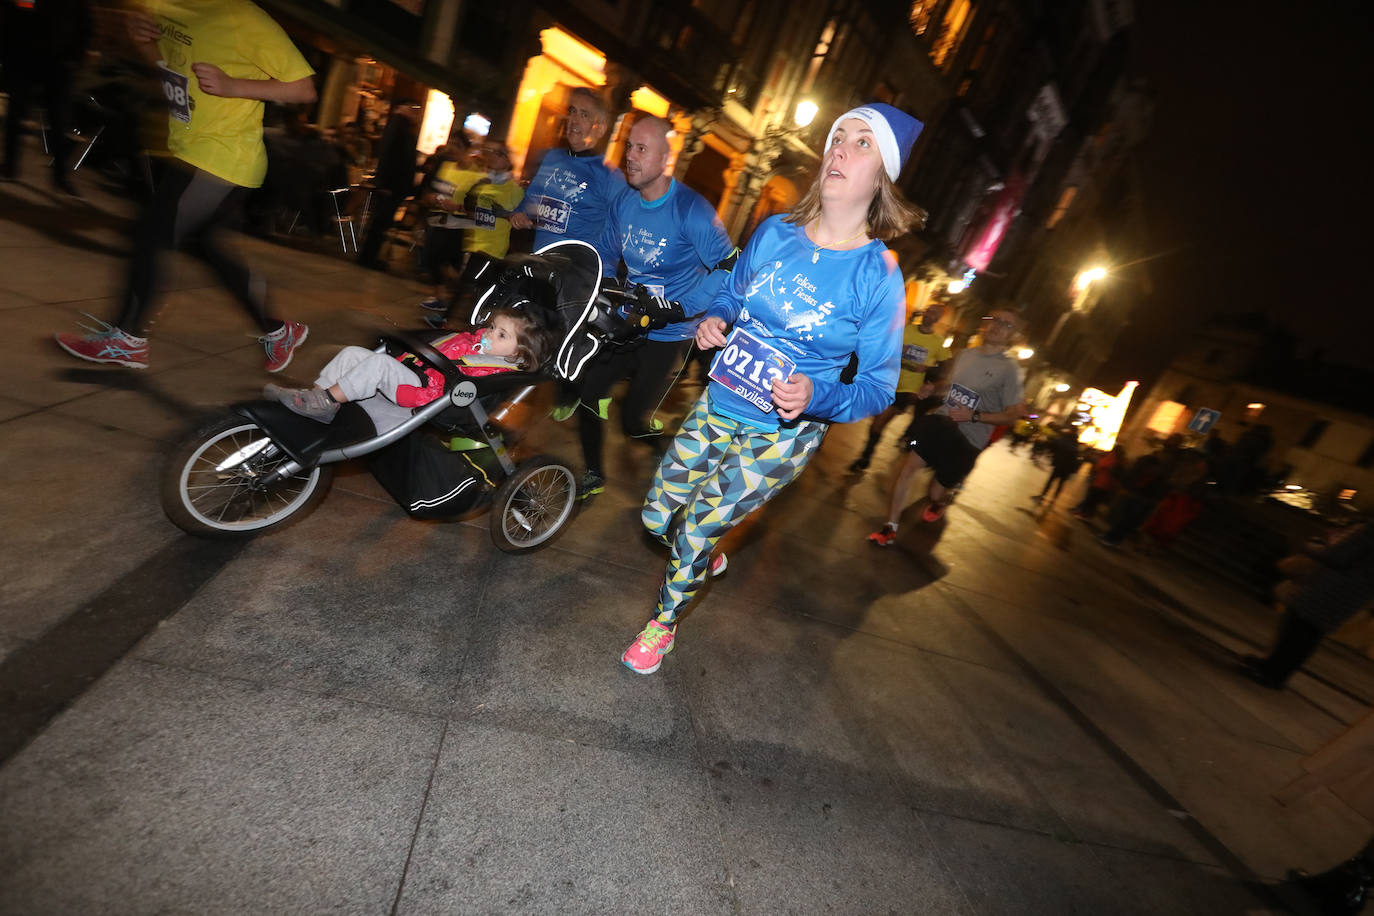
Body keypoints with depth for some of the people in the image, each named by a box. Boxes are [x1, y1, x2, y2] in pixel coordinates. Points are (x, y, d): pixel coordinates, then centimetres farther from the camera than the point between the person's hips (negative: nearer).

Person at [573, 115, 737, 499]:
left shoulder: (692, 210, -18)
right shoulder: (623, 202, 1)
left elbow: (728, 267, -20)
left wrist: (679, 309, -25)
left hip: (669, 335, -6)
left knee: (634, 419, -3)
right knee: (586, 392, 1)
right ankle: (593, 475, 23)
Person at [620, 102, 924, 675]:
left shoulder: (878, 276, -15)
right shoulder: (774, 232, -2)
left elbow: (879, 387, -11)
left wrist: (816, 396, -31)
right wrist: (713, 321, -9)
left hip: (784, 434, -4)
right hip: (719, 405, 5)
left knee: (696, 528, -3)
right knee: (656, 514, 12)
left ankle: (664, 622, 31)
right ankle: (708, 554, 49)